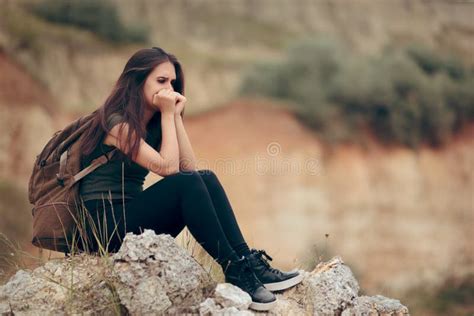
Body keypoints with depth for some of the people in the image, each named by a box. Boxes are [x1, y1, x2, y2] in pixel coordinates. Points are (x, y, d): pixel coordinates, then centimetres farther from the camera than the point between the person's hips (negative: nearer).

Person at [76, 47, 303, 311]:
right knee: (187, 183, -26)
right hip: (106, 227, -8)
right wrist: (167, 113, -14)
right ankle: (235, 271, -24)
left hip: (134, 220, 8)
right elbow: (168, 167, -22)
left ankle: (249, 262, -17)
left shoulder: (152, 123, 11)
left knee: (207, 178, -12)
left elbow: (189, 167, -1)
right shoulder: (116, 122, -13)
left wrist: (176, 116, -4)